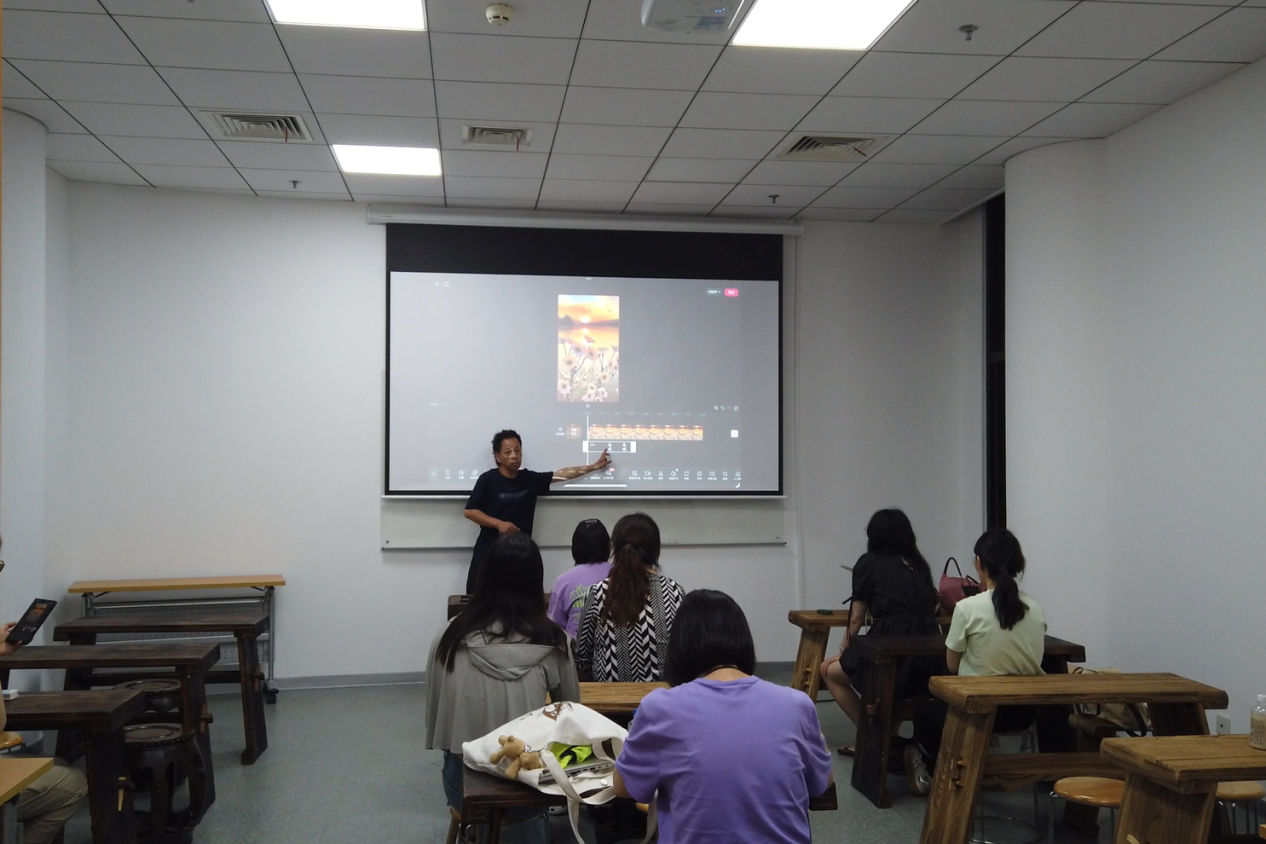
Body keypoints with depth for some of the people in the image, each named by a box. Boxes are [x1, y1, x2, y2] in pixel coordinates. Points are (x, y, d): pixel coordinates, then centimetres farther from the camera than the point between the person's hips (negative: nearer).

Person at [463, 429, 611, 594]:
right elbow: (469, 511, -6)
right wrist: (498, 523, -15)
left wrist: (594, 466, 12)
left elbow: (562, 474, 11)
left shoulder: (529, 479, 6)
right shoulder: (488, 479, -7)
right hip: (489, 551, -4)